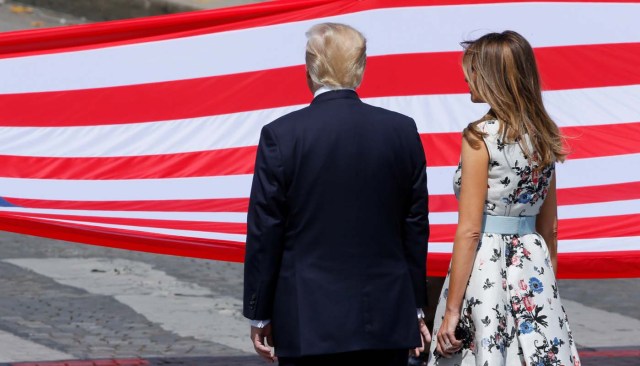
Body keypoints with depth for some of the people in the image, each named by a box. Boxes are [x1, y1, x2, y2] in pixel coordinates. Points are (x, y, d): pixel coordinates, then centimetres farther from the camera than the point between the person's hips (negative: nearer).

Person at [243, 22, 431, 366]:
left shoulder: (281, 135, -7)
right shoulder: (403, 131, 2)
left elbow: (264, 233, -4)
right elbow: (416, 227, 7)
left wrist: (259, 315, 5)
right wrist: (415, 307, 16)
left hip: (309, 323, -3)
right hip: (387, 321, 3)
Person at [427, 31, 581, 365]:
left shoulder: (481, 137, -11)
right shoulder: (543, 137, 9)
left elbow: (469, 230, -13)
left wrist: (452, 309, -12)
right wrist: (548, 288, 23)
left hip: (486, 266, -7)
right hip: (533, 270, 7)